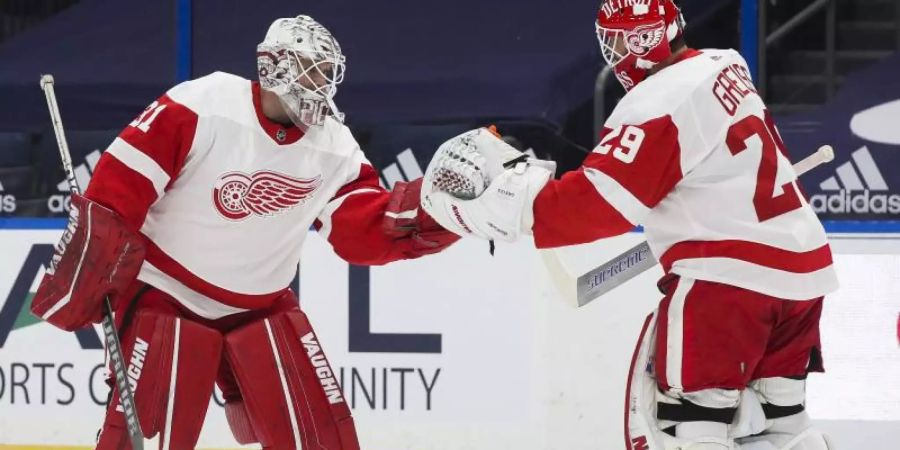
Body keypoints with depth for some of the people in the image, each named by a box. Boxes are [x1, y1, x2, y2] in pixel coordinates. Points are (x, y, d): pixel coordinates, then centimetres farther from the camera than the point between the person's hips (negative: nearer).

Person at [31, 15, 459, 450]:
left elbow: (366, 233, -6)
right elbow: (120, 183, -17)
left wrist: (427, 210, -25)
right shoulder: (202, 106, -19)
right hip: (166, 297, -5)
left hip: (260, 309, 5)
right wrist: (83, 275, -18)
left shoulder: (335, 149, -4)